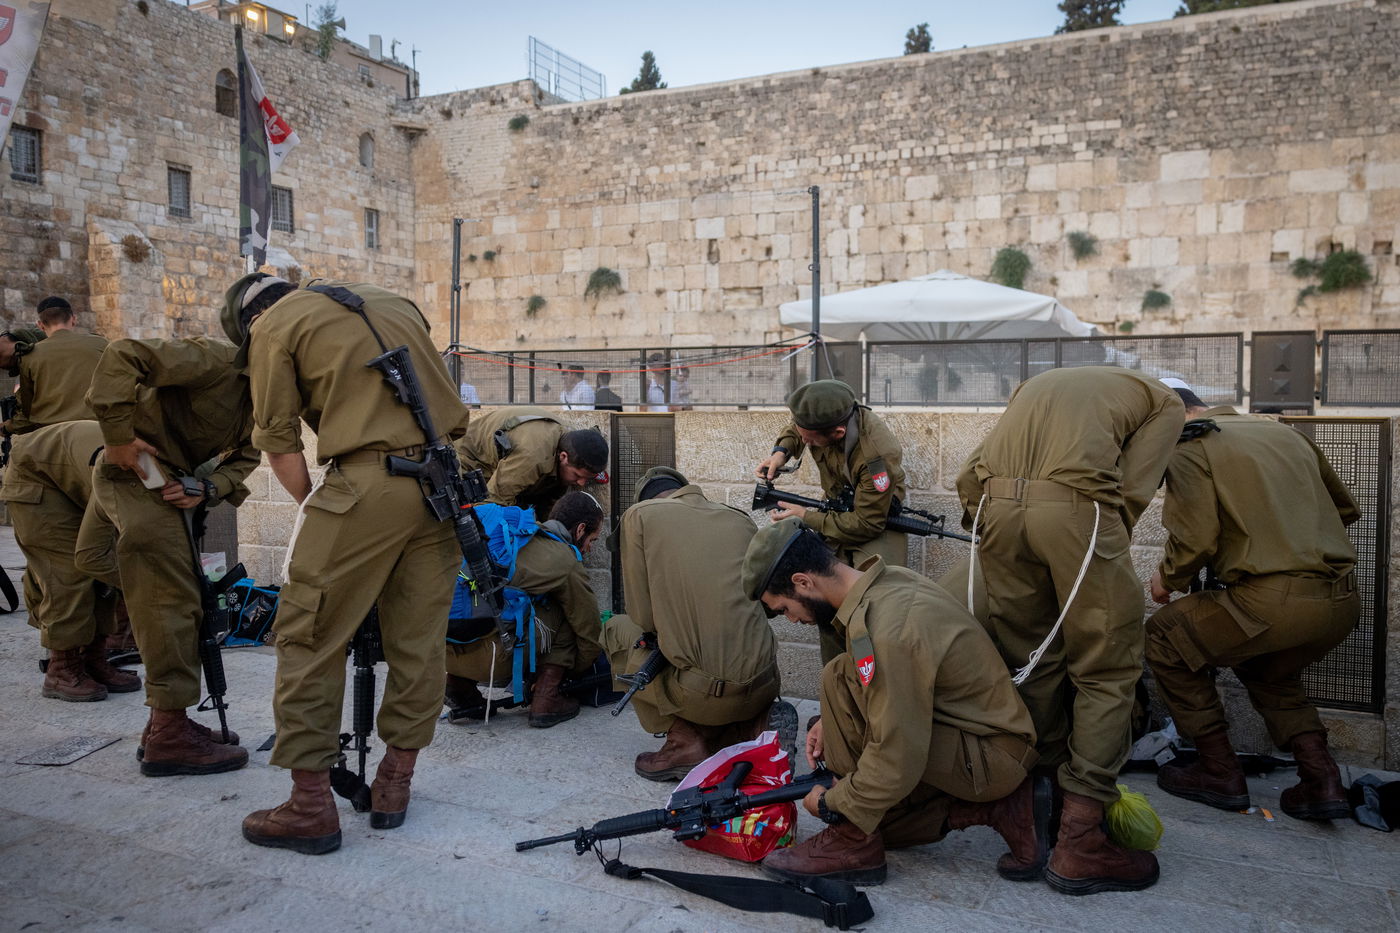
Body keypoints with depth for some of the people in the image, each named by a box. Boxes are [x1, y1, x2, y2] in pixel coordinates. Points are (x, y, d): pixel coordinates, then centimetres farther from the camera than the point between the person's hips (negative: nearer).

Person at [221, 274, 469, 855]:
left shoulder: (273, 327, 9)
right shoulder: (393, 303, 25)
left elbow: (278, 441, 6)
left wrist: (311, 508, 19)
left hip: (367, 482, -6)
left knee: (309, 638, 5)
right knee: (418, 640, 12)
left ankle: (311, 805, 8)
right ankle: (394, 784, 24)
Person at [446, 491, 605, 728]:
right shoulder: (568, 565, 5)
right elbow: (589, 632, 15)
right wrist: (572, 674, 35)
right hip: (487, 658, -7)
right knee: (562, 608, 11)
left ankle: (458, 682, 22)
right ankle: (545, 700, 8)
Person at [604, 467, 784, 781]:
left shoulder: (639, 514, 2)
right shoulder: (740, 519, 13)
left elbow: (643, 616, -2)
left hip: (705, 693, -5)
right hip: (765, 685, 5)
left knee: (617, 631, 20)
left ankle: (683, 741, 9)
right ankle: (758, 724, 7)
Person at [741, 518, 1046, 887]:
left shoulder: (885, 632, -31)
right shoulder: (887, 579, -3)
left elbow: (897, 762, -28)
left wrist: (831, 804, -13)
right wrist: (832, 719, 2)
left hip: (993, 758, -10)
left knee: (840, 679, -23)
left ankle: (853, 842, -11)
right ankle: (1001, 808, 11)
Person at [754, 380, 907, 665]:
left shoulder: (878, 456, -35)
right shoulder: (821, 416, -17)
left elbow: (867, 524, -28)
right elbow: (794, 431, 11)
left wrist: (806, 517, -23)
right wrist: (781, 451, -11)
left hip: (877, 521, -5)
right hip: (837, 512, 5)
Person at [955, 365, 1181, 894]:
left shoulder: (1035, 386, 36)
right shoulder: (1161, 400, 23)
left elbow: (969, 476, 21)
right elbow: (1131, 491, 5)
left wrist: (987, 528, 22)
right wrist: (1102, 562, 11)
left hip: (996, 507, 5)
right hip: (1074, 503, -4)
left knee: (1030, 664, 17)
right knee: (1106, 671, 6)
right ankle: (1079, 841, 5)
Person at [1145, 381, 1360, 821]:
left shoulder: (1188, 450, -3)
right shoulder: (1284, 432, 20)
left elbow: (1194, 540, -11)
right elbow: (1345, 509, 25)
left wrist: (1166, 578, 8)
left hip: (1275, 601, -8)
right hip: (1344, 601, 8)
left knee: (1164, 635, 13)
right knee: (1268, 671, 34)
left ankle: (1220, 772, 15)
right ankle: (1321, 780, 18)